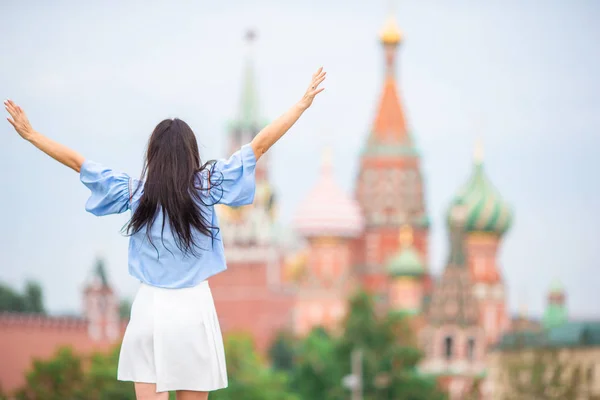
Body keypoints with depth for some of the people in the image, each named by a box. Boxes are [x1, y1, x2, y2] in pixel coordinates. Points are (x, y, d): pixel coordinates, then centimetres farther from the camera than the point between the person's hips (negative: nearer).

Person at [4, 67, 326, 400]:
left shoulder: (134, 193, -1)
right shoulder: (206, 185, -4)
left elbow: (77, 162, 7)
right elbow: (260, 144, 0)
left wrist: (30, 134, 16)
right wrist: (303, 103, 5)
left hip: (151, 308, 0)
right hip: (193, 309, 0)